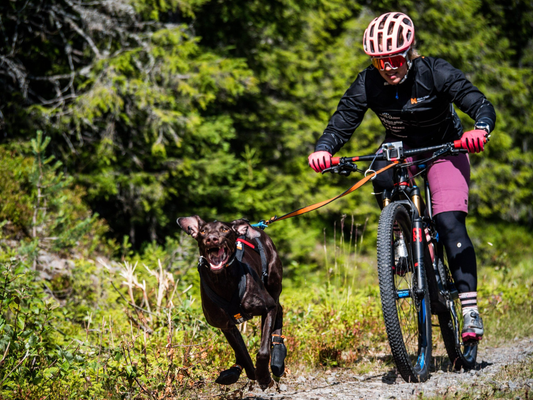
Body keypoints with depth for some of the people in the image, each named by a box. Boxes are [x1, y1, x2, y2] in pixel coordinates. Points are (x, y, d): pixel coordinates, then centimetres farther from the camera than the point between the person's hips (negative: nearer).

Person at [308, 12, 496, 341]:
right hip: (400, 149, 3)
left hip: (444, 150, -2)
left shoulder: (434, 72, -26)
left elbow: (482, 104, -32)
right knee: (381, 177, -34)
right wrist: (323, 149, -43)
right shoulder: (368, 84, -18)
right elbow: (342, 122, -21)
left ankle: (470, 310, -17)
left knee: (450, 224, -19)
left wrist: (480, 130, -55)